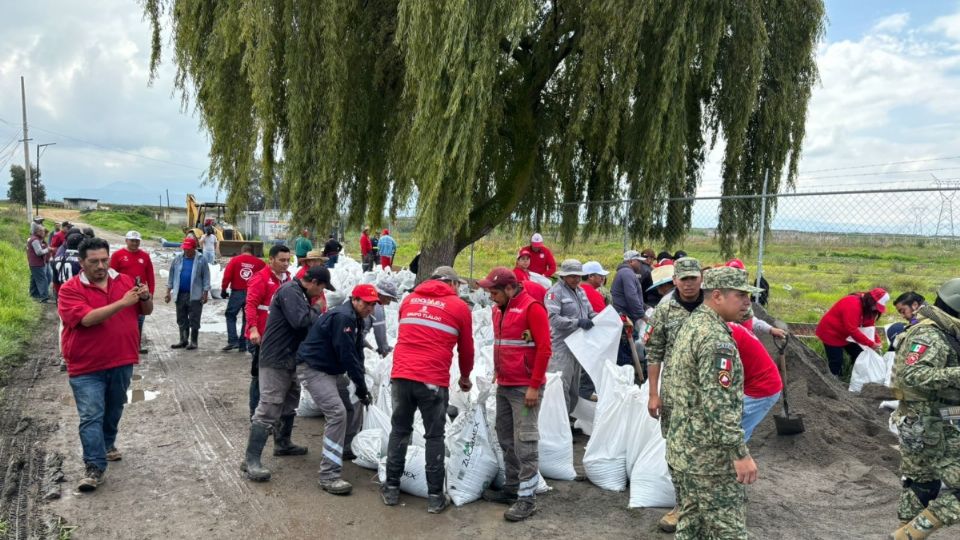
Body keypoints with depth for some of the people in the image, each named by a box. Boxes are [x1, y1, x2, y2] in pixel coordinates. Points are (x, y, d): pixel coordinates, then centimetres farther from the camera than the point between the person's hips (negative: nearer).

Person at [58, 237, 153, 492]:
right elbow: (87, 319, -25)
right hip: (86, 367, -4)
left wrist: (146, 298, -15)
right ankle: (94, 467, -3)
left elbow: (146, 311, 9)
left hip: (122, 362, 4)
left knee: (114, 410, 21)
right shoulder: (69, 289, -10)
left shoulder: (125, 280, 2)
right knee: (91, 417, -7)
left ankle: (108, 443, 43)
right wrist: (122, 303, -32)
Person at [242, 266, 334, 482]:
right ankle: (251, 460, -10)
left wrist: (318, 315, -2)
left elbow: (309, 315, 16)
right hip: (276, 360, -11)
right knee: (268, 408, -12)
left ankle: (283, 443, 39)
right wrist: (321, 318, -13)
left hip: (289, 359, 11)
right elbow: (300, 320, -29)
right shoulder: (290, 290, -18)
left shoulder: (299, 293, 16)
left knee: (289, 402, 23)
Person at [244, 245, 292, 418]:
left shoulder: (286, 278, 11)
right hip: (261, 336, -8)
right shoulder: (261, 278, -13)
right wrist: (253, 329, -31)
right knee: (260, 375, 1)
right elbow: (250, 305, -21)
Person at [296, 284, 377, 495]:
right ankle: (329, 475, -18)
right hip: (313, 369, -10)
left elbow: (357, 355, 10)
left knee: (354, 410, 11)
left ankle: (344, 449, 37)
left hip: (332, 371, 10)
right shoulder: (342, 317, -22)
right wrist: (361, 387, -17)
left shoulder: (355, 320, 10)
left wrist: (361, 387, 1)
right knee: (337, 413, -21)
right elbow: (347, 356, -24)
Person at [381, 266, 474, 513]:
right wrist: (465, 377, 29)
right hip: (433, 380, -3)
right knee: (434, 436, 8)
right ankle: (435, 496, 12)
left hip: (401, 376, 3)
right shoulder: (459, 306, 4)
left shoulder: (409, 299, 15)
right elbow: (466, 348, 12)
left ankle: (391, 488, 22)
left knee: (399, 431, 16)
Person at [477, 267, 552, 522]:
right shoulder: (498, 309, 11)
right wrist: (497, 373, 15)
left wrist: (534, 386, -16)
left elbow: (544, 349, -15)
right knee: (506, 439, 12)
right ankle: (512, 488, 24)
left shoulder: (532, 308, -13)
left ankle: (527, 498, 2)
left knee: (524, 442, -5)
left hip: (525, 388, -8)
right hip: (503, 386, 8)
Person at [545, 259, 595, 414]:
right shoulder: (555, 292, -9)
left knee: (574, 387, 15)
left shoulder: (580, 291, 17)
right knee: (562, 385, -11)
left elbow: (590, 312, 23)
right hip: (561, 347, -8)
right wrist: (577, 322, -25)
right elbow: (553, 318, -19)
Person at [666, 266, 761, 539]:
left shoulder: (691, 324, 11)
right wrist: (741, 453, -22)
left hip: (681, 448, 10)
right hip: (710, 455, -9)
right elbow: (719, 403, -26)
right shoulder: (715, 336, -20)